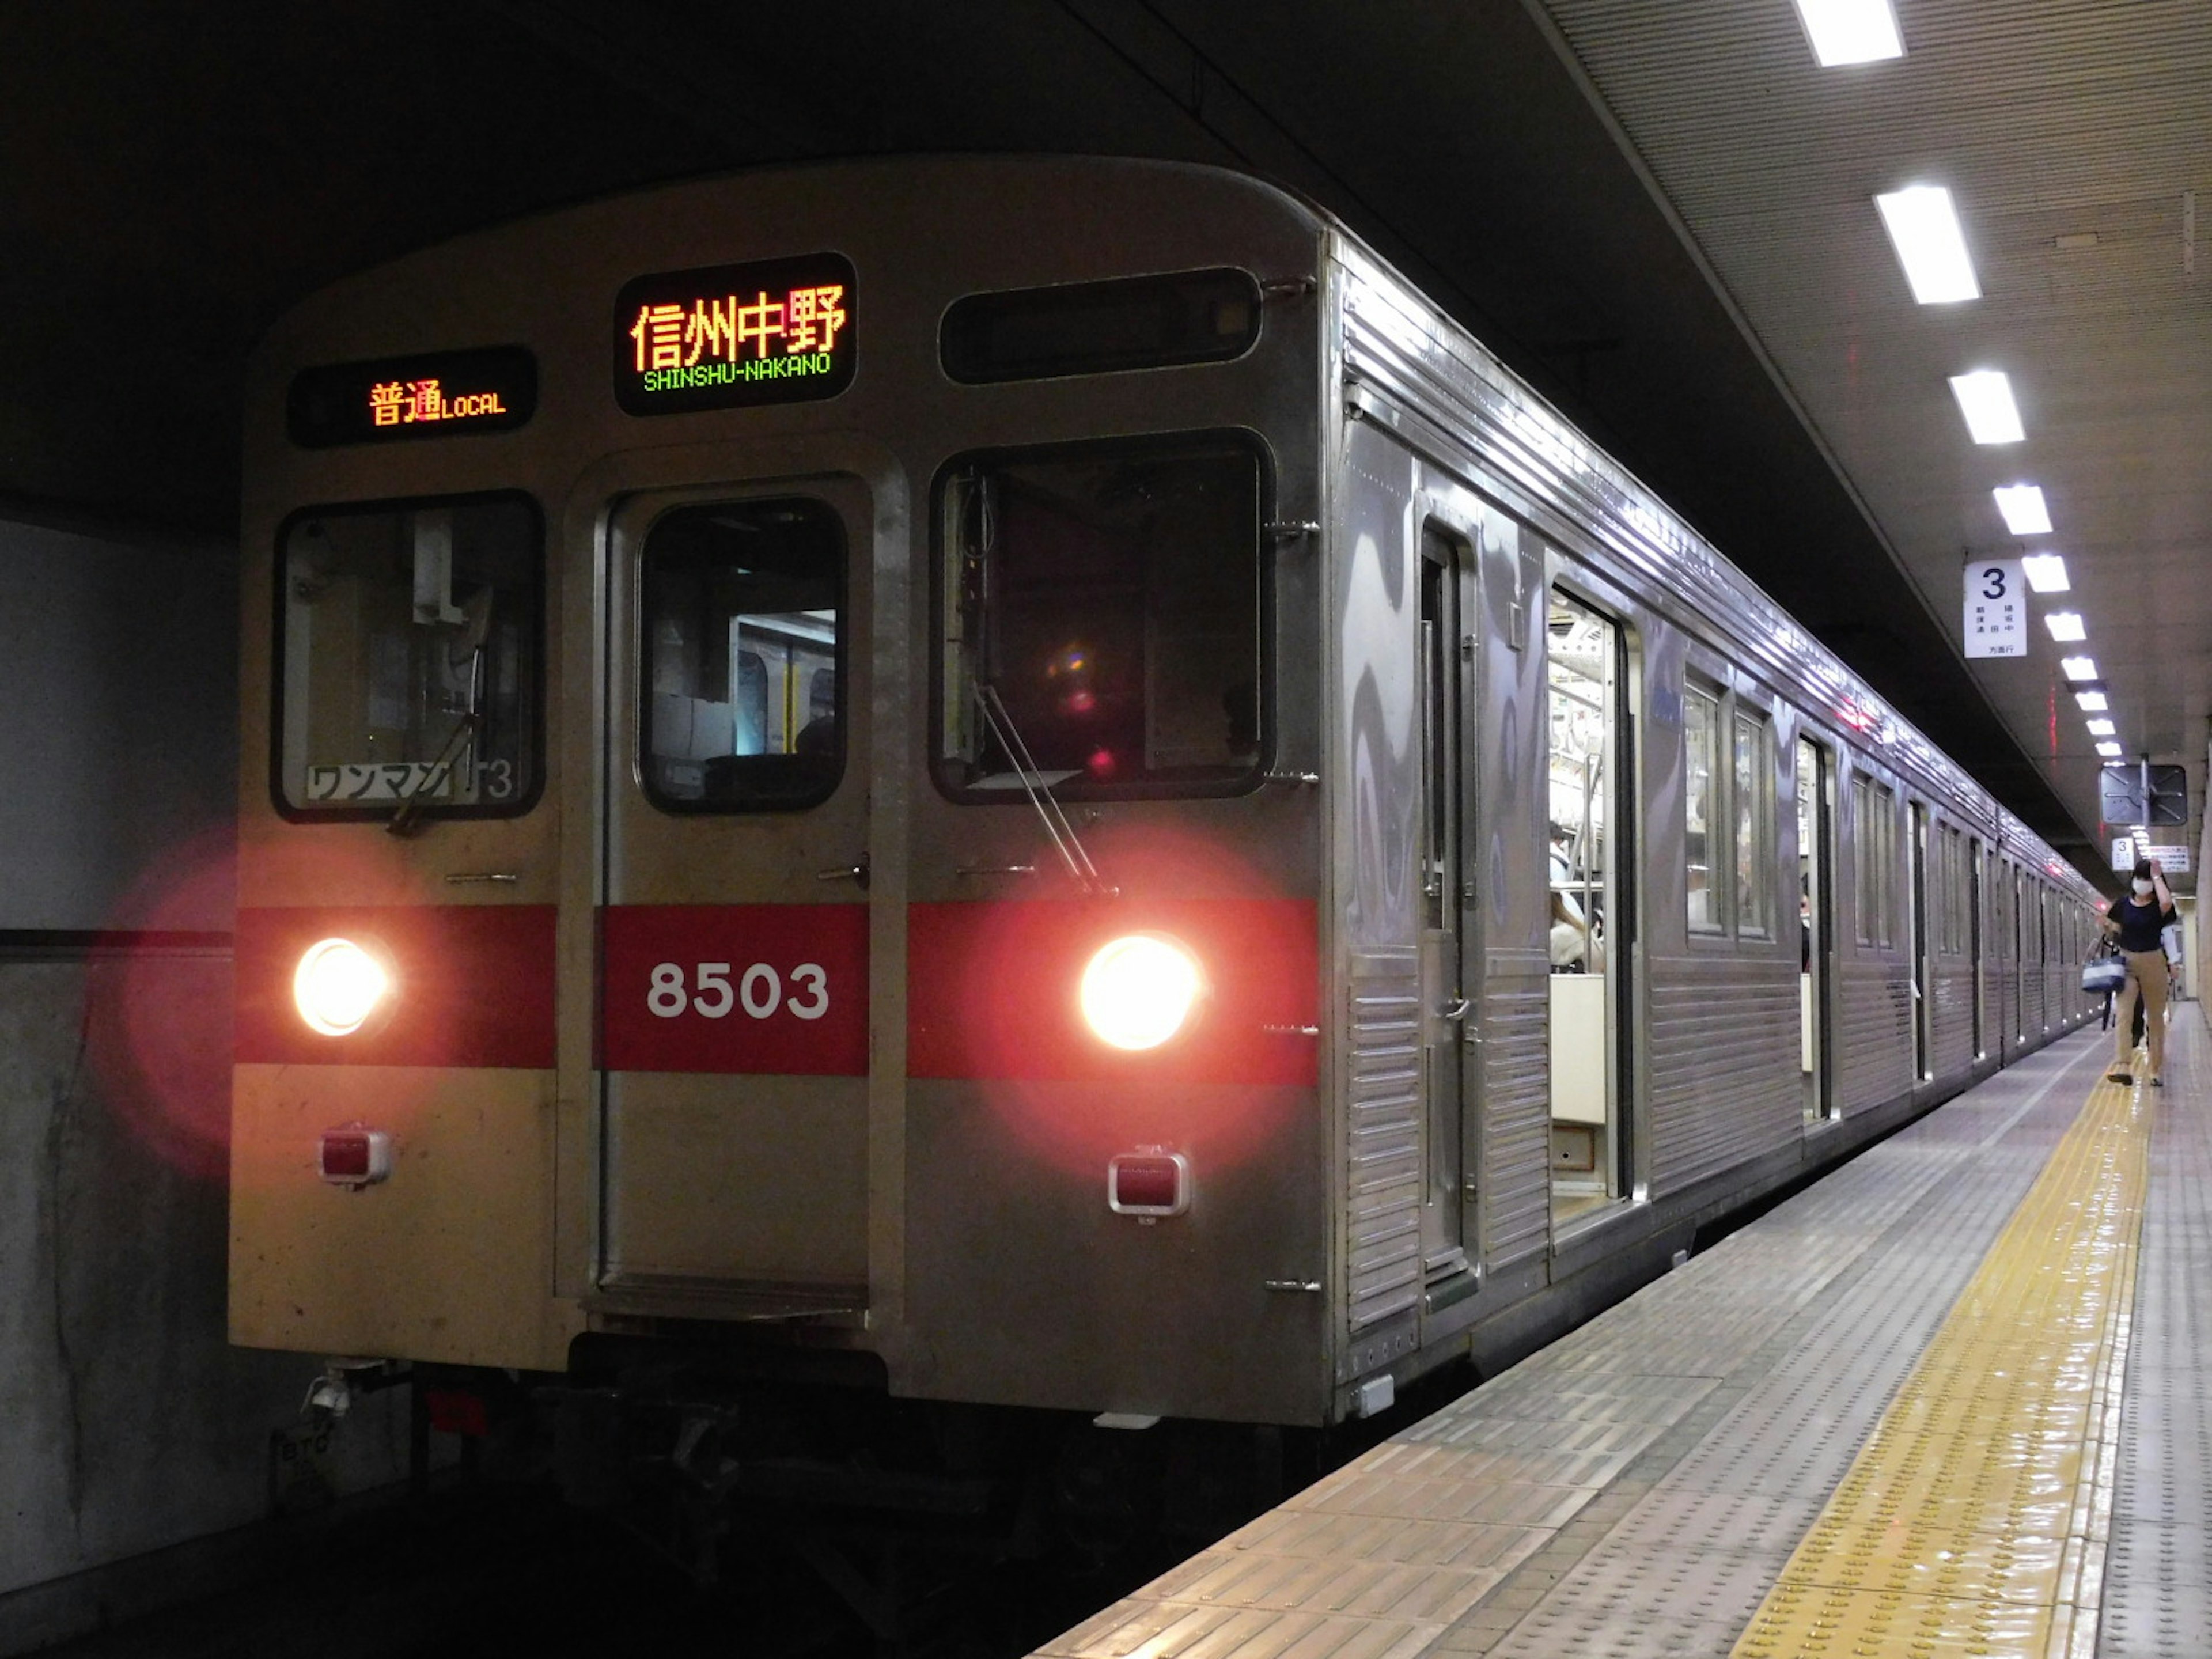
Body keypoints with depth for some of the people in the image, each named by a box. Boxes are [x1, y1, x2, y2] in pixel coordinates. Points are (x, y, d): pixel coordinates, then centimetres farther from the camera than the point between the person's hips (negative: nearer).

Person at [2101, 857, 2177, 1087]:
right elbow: (2116, 930, 18)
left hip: (2153, 963, -2)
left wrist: (2156, 876, -16)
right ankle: (2122, 1067, -23)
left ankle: (2157, 1071, 14)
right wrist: (2107, 924, -5)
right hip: (2126, 962, 2)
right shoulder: (2124, 905, 6)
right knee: (2123, 1014, -13)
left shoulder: (2157, 906, -4)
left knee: (2155, 1017, 6)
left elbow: (2167, 902, -28)